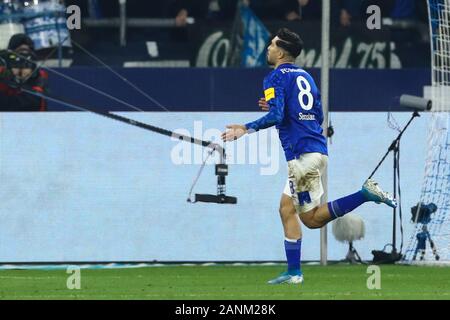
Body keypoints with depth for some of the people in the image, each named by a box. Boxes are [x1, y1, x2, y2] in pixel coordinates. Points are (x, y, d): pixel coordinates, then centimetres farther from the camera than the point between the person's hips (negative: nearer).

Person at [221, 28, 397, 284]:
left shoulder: (276, 78, -5)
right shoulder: (305, 76, 19)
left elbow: (276, 116, -19)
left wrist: (247, 128, -12)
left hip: (303, 154, -9)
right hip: (317, 150, 9)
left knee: (313, 218, -3)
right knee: (287, 208, 12)